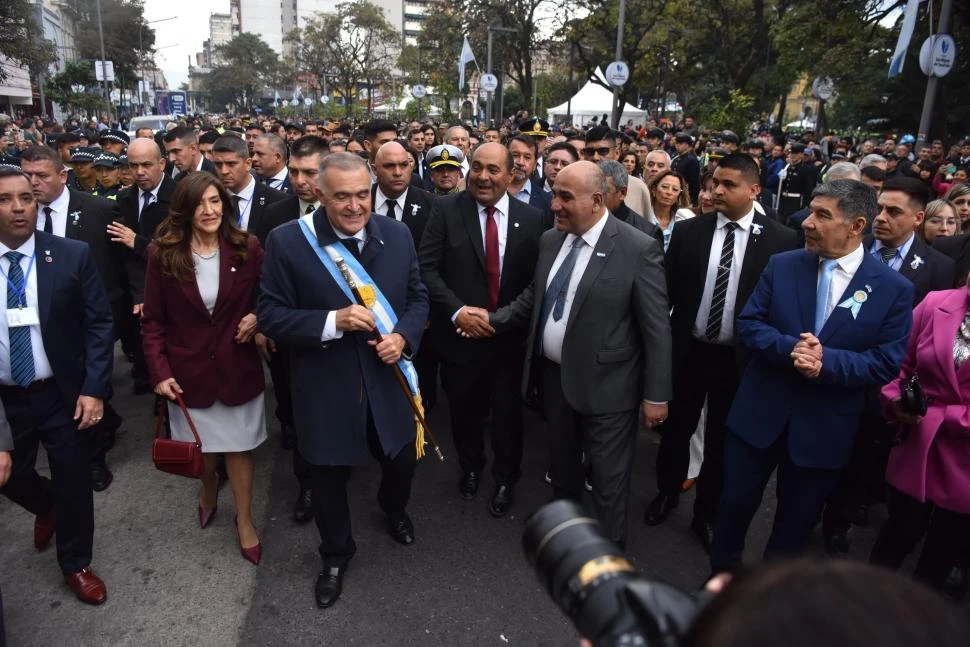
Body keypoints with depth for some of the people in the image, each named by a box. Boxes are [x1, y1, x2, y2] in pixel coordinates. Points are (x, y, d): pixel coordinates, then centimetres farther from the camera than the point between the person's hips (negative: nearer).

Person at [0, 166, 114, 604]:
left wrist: (94, 389, -14)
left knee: (73, 483, 11)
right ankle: (47, 507, 54)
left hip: (63, 395, -1)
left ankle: (75, 565, 35)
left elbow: (99, 324, -7)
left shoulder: (72, 255, -9)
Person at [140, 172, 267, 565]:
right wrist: (159, 371, -11)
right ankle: (209, 492, 49)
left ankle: (245, 520, 28)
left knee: (238, 446, 9)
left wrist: (257, 317, -16)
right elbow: (152, 321, -3)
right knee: (201, 445, 17)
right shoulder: (163, 255, -8)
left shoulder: (247, 249, -7)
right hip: (187, 370, 1)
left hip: (237, 366, 0)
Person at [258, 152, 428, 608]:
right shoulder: (287, 241, -14)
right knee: (329, 478, 17)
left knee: (401, 460, 21)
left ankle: (393, 510, 59)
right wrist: (333, 321, -26)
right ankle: (336, 555, 47)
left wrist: (403, 336, -16)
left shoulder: (397, 234, -4)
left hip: (387, 378, 3)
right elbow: (271, 316, -12)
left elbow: (418, 296, 4)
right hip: (326, 388, -2)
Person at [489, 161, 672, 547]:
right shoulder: (550, 240, 3)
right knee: (561, 464, 25)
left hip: (605, 385, -6)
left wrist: (656, 395, -11)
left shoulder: (638, 249, -16)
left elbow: (657, 329, -13)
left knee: (608, 480, 10)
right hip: (553, 375, 6)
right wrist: (492, 320, 2)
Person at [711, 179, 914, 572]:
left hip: (823, 428, -1)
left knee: (797, 522, 17)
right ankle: (720, 577, 39)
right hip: (759, 413, 1)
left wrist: (826, 362, -25)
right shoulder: (781, 265, -2)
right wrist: (789, 349, -23)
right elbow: (747, 325, -5)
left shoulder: (894, 288, -7)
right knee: (735, 503, 14)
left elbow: (887, 363, -10)